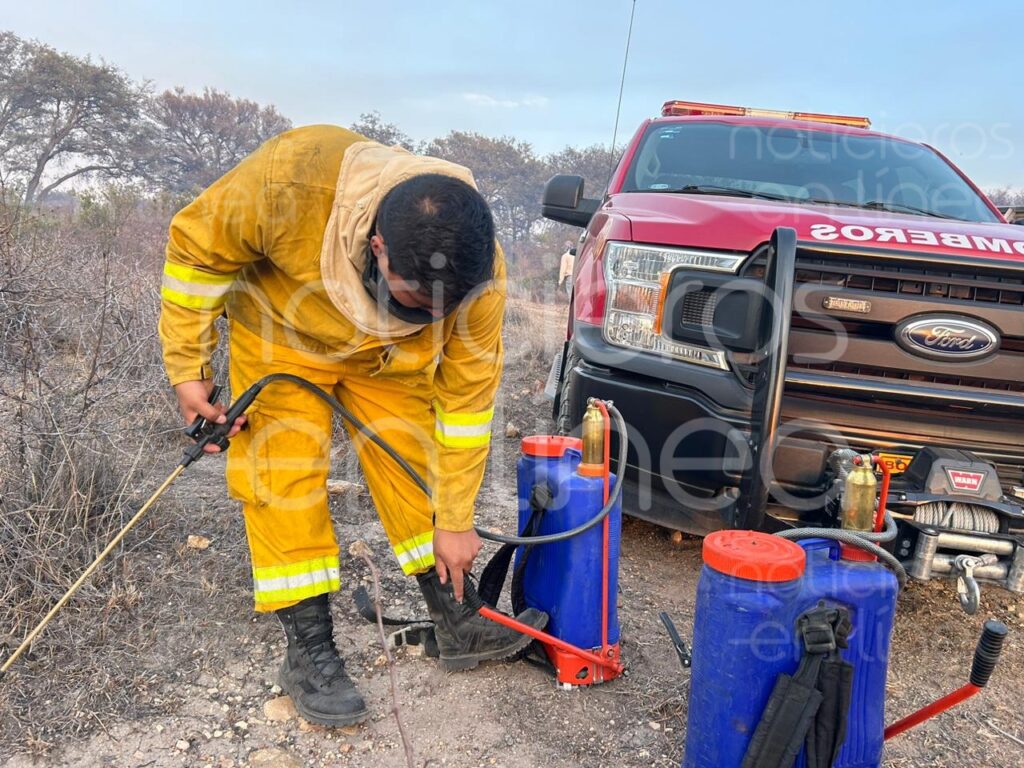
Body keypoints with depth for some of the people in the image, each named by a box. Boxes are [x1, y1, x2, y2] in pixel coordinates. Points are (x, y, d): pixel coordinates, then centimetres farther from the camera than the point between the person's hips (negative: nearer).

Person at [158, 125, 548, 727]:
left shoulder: (481, 272, -32)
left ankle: (458, 625, 14)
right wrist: (188, 367, -17)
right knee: (283, 479, -9)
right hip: (282, 335, -1)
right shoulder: (290, 179, -40)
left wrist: (455, 521, -13)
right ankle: (309, 652, 4)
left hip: (389, 359, 2)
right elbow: (198, 244, -20)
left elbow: (467, 395, -21)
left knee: (418, 469, -2)